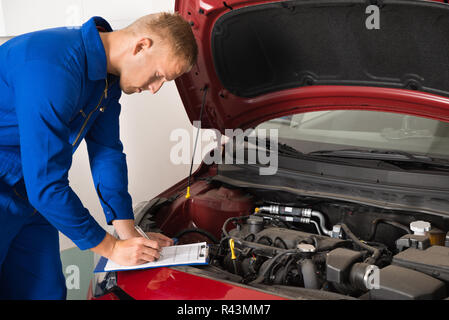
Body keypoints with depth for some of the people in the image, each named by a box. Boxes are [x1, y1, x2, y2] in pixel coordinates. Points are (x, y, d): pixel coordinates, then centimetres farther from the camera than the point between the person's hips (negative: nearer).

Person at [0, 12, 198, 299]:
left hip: (30, 197, 8)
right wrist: (111, 248, -20)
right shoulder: (52, 67, -30)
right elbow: (46, 184, -29)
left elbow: (107, 152, 5)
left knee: (47, 291, 9)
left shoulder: (109, 76, -1)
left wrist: (129, 234, 2)